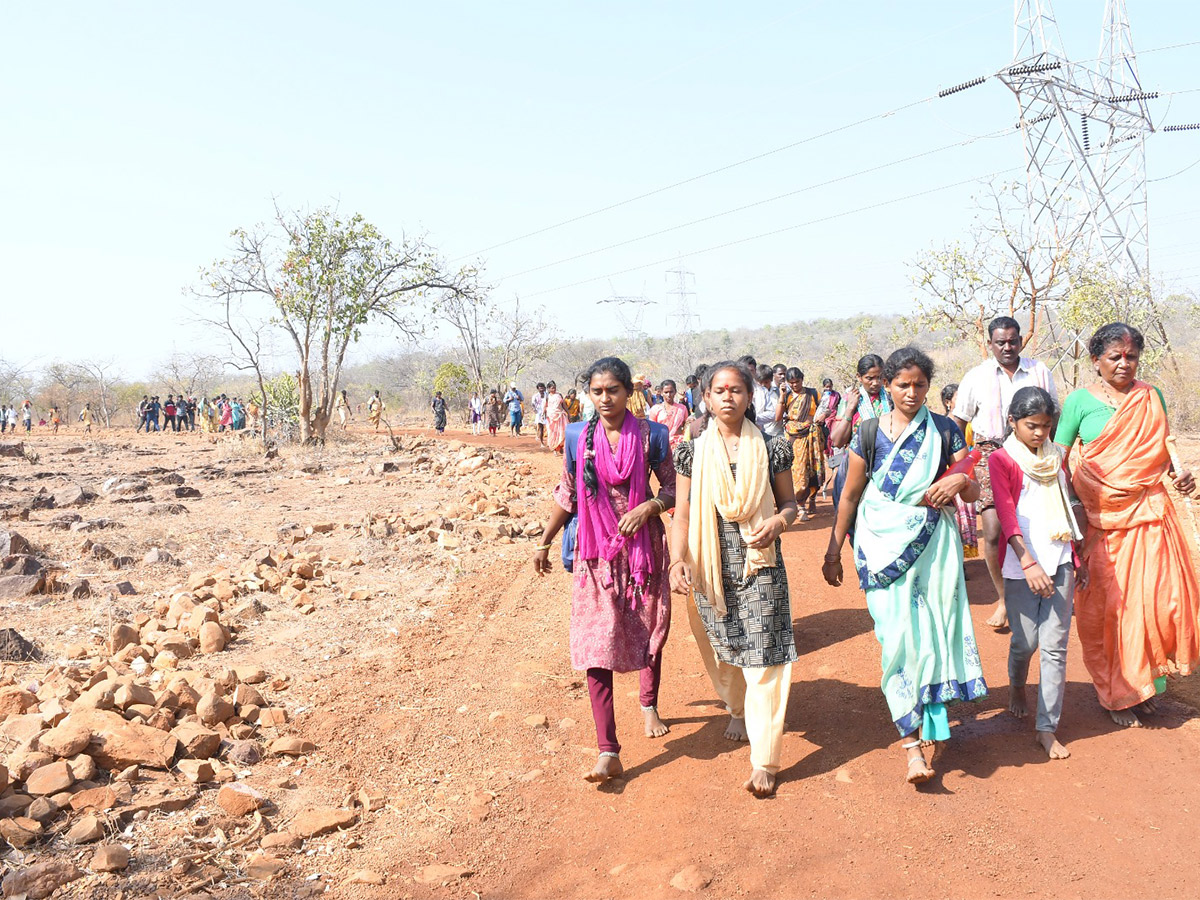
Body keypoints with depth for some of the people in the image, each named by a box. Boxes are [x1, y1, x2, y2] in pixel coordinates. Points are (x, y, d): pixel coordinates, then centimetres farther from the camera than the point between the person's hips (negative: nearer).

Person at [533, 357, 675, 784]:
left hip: (643, 544, 0)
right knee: (596, 640, -8)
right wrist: (544, 541, 13)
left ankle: (649, 704, 45)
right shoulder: (578, 436, -1)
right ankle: (608, 752, -6)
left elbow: (673, 489, -1)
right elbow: (567, 494, 9)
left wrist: (647, 508, -21)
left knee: (649, 629, 16)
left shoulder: (650, 434, -5)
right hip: (596, 549, 0)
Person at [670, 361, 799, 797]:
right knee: (721, 650, 17)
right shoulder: (692, 452, 0)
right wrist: (677, 561, -16)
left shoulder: (771, 449, -1)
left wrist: (777, 521, -15)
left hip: (760, 567, -1)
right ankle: (736, 708, 49)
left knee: (763, 656, -5)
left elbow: (789, 503, 8)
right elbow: (682, 516, -1)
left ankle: (764, 761, 2)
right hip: (711, 568, 2)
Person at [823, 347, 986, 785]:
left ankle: (928, 715, 30)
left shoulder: (945, 430, 4)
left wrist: (961, 481, -18)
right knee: (899, 636, -8)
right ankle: (912, 743, -3)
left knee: (932, 631, 3)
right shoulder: (870, 431, 1)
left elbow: (973, 493, 6)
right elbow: (850, 495, 6)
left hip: (933, 544, 2)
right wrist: (833, 551, 8)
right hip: (883, 545, -1)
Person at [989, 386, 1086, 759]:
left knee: (1055, 646, 1)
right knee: (1025, 641, 6)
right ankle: (1017, 685, 39)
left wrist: (1076, 558, 20)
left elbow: (1065, 510, 20)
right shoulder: (1002, 460, -5)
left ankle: (1047, 728, 8)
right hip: (1022, 563, -4)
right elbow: (1006, 514, -16)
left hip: (1059, 560, 4)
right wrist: (1028, 563, -26)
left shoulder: (1055, 457, 12)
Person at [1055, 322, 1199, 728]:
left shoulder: (1151, 397, 9)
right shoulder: (1080, 401, -2)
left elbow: (1162, 448, 20)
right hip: (1100, 518, -3)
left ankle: (1142, 682, 23)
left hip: (1148, 512, 3)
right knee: (1106, 605, 2)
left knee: (1154, 597, 1)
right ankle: (1114, 693, 19)